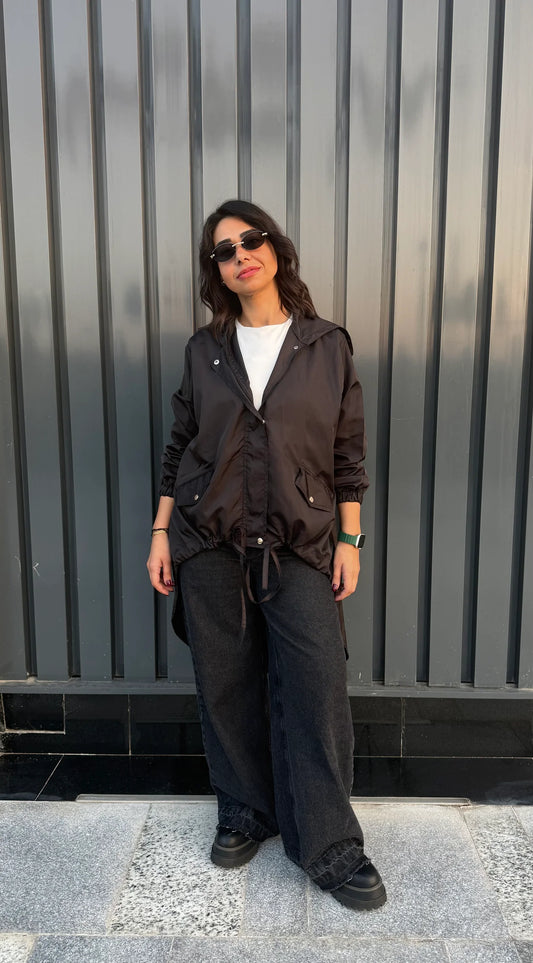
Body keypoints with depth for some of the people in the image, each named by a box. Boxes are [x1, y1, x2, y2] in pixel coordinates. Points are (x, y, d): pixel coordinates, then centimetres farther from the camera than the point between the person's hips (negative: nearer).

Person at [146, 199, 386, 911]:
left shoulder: (328, 346, 3)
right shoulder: (204, 350, 7)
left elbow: (349, 453, 4)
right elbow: (180, 447, 9)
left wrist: (349, 541, 0)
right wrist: (161, 533, 5)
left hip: (302, 546, -1)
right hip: (210, 544, 2)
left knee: (318, 690, -4)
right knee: (226, 685, 9)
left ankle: (330, 849, 14)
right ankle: (244, 814, 31)